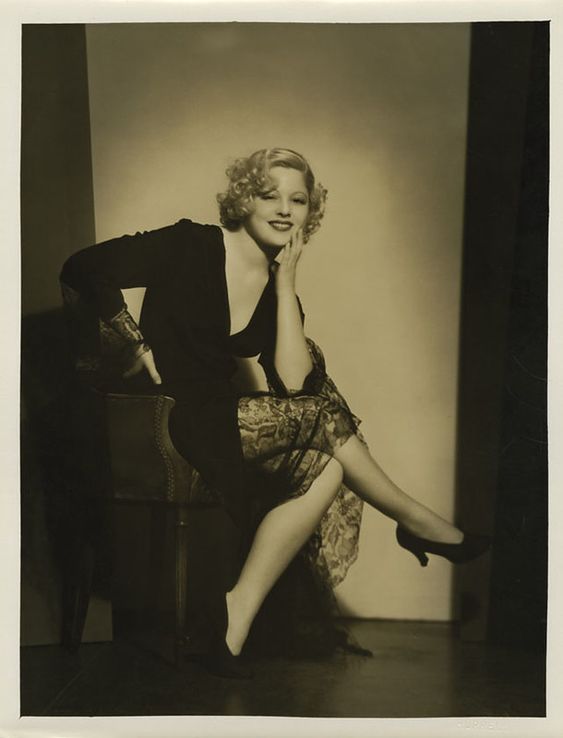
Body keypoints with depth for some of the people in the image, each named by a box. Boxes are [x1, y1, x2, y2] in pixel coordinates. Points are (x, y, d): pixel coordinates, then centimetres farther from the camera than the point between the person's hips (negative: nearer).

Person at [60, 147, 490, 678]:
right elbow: (84, 269, -14)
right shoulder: (192, 247, -8)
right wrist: (140, 351, -15)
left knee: (326, 469, -11)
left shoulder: (278, 293, 8)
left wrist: (285, 281, -6)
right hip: (165, 422, -7)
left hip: (222, 425, 7)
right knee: (318, 414, -17)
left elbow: (294, 382, -7)